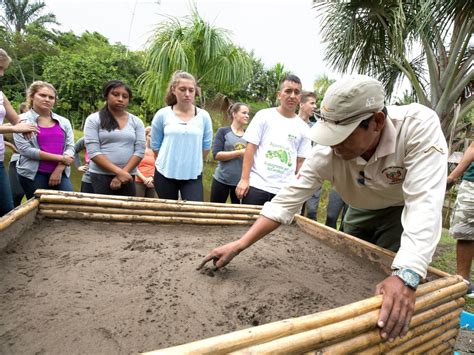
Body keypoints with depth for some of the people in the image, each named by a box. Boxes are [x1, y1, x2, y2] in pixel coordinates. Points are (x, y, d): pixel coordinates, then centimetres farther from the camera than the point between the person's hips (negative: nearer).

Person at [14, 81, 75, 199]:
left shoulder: (64, 122, 11)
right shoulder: (23, 120, 0)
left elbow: (70, 147, 4)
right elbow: (25, 149, -10)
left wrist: (59, 169, -10)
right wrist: (60, 158, -13)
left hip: (60, 173, 3)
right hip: (33, 174, -3)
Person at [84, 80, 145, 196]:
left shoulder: (136, 121, 7)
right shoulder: (93, 120, 0)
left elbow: (139, 151, 0)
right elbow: (93, 152, -8)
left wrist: (123, 173, -11)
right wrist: (119, 172, -17)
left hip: (128, 177, 2)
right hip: (101, 176, -2)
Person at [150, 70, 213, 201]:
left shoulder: (204, 116, -2)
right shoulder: (162, 114, -3)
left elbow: (206, 146, 7)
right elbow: (155, 145, 5)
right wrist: (168, 162, 11)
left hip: (193, 176, 0)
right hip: (165, 174, 1)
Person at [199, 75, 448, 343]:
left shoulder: (420, 126, -36)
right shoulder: (328, 151, -28)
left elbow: (425, 202, -43)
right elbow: (288, 199, -26)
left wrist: (406, 276, -57)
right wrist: (238, 246, -29)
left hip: (407, 209, -2)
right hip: (363, 211, 3)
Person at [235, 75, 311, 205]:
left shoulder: (303, 128, 9)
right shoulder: (264, 115, 1)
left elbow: (300, 161, 10)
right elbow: (250, 148, -3)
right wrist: (244, 179, -9)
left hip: (284, 191, 3)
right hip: (257, 185, -2)